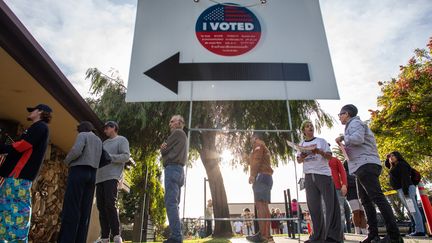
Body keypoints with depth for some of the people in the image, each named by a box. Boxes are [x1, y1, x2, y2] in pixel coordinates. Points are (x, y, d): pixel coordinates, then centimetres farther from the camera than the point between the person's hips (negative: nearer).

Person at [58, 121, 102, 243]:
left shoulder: (82, 135, 3)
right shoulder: (99, 140, 23)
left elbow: (76, 150, -16)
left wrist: (67, 161, 3)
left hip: (79, 172, -7)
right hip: (91, 175, 7)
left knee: (71, 209, -11)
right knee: (84, 211, 0)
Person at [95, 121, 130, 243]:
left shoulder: (122, 140, 8)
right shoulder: (104, 143, 28)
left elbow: (126, 156, -6)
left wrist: (108, 156, -12)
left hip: (112, 176, -7)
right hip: (100, 177, 7)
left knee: (110, 205, -16)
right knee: (101, 207, 1)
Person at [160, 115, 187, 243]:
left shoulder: (177, 133, -1)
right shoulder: (182, 136, 28)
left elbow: (164, 150, -4)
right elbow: (172, 151, 18)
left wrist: (163, 149, 16)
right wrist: (164, 148, 1)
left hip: (172, 168, -10)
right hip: (179, 170, 10)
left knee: (170, 202, -15)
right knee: (174, 203, 7)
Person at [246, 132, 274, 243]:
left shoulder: (258, 145, 3)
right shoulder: (264, 148, 32)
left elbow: (257, 160, -13)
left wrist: (252, 174, -21)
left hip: (261, 176, -10)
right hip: (267, 177, 10)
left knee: (260, 205, -17)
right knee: (264, 206, 4)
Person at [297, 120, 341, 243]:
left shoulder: (321, 141, 8)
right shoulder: (301, 144, 15)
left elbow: (329, 156, 1)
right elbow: (298, 161, 9)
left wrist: (319, 151, -18)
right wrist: (303, 156, -13)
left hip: (323, 174, -3)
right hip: (309, 176, 3)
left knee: (331, 204, -8)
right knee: (314, 206, 3)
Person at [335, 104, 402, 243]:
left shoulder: (355, 123, -3)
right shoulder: (352, 125, 27)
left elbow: (358, 139, -21)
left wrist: (342, 138, -8)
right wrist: (345, 145, 19)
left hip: (366, 165, -11)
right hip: (362, 166, 11)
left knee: (378, 198, -15)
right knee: (366, 201, 6)